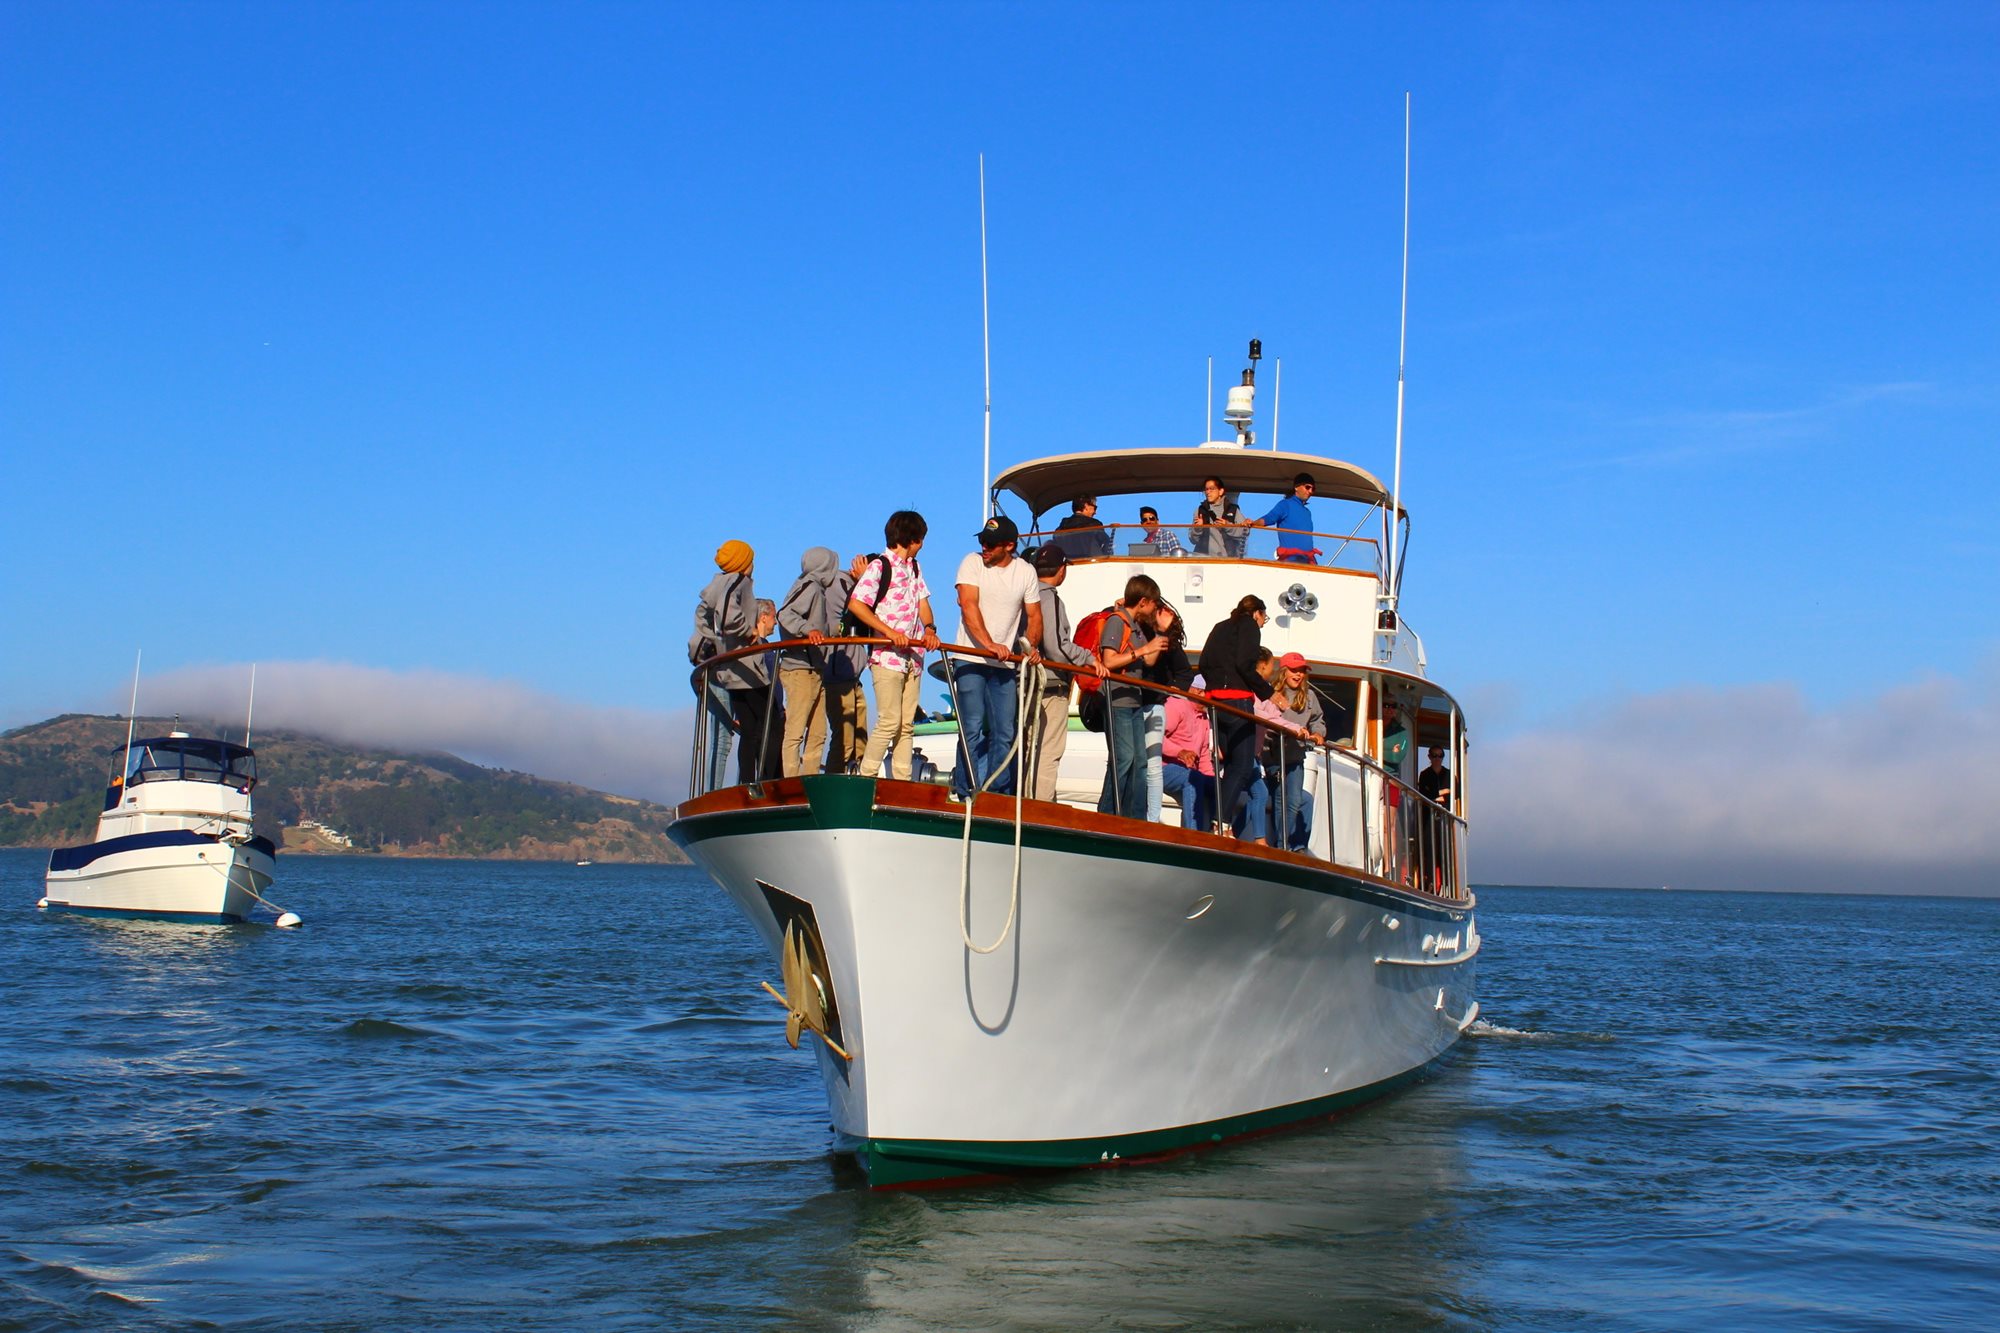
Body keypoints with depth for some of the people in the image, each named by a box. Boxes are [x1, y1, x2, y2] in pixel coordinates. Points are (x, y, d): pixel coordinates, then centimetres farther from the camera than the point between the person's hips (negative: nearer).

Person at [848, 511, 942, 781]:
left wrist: (930, 629, -7)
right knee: (889, 721, -12)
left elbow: (923, 603, 15)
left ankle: (903, 782, 10)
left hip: (913, 656, 8)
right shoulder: (879, 566, -7)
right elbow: (855, 604, -15)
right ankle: (865, 779, -5)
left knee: (907, 724, 7)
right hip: (886, 656, -8)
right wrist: (889, 632, -21)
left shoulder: (914, 567, 17)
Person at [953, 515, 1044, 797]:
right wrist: (990, 644, -28)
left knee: (1004, 733, 3)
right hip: (972, 659, -3)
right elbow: (969, 606, -15)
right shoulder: (972, 563, -4)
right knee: (972, 729, -8)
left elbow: (1034, 615, 10)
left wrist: (1031, 646, -11)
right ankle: (965, 795, -2)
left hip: (1005, 664, 3)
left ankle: (997, 796, 11)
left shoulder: (1026, 571, 5)